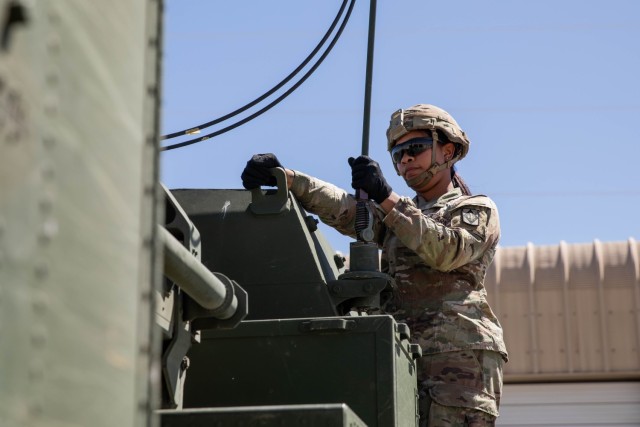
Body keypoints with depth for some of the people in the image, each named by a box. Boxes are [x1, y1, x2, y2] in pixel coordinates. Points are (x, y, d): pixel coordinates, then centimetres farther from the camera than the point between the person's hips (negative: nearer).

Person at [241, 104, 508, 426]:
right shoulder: (397, 215, 26)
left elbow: (447, 251, -8)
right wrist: (285, 178, -10)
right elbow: (342, 208, 7)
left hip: (460, 354, -4)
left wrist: (385, 197, -12)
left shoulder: (478, 210, 12)